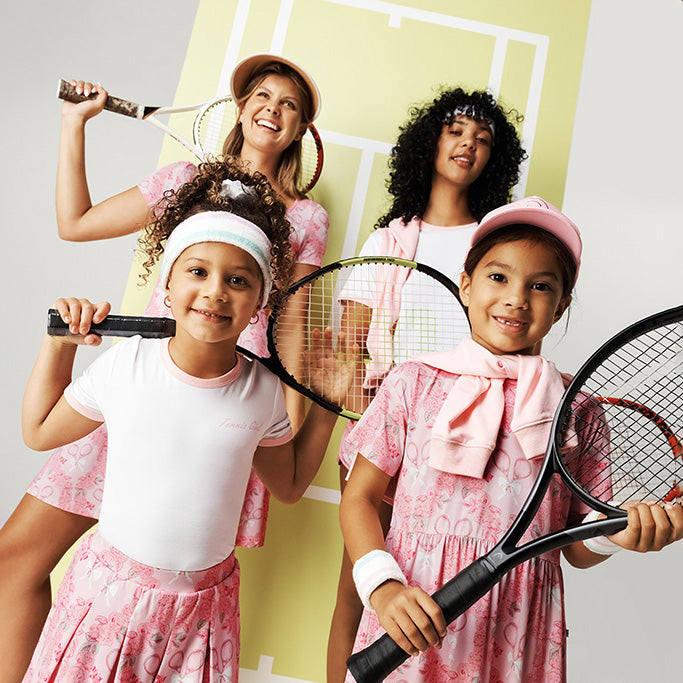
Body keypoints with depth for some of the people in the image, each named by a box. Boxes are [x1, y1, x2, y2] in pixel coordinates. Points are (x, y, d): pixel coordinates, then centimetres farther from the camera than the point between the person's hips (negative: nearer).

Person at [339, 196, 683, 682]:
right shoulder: (414, 382, -5)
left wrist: (614, 534, -16)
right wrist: (384, 586, -14)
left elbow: (576, 548, 4)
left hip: (516, 641, 1)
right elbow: (360, 499, -1)